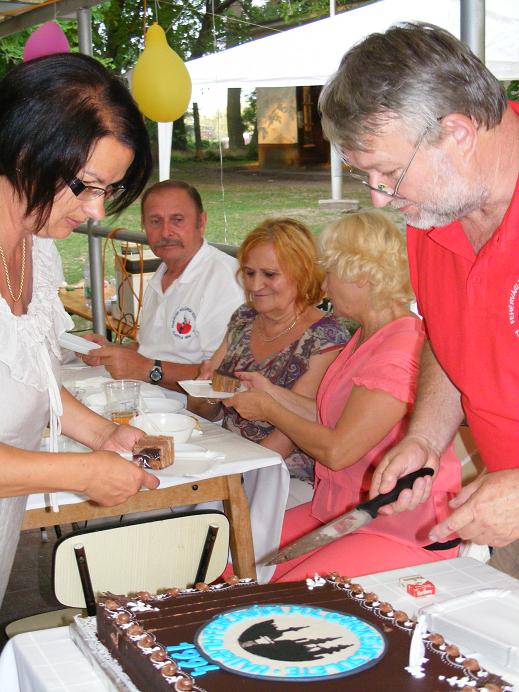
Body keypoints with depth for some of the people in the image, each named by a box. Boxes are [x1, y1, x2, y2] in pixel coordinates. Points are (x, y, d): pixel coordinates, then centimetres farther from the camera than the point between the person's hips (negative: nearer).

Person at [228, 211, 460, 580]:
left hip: (401, 530, -10)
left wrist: (268, 410, -7)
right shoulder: (367, 337, 12)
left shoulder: (402, 349, -21)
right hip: (342, 509, 10)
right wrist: (272, 392, 15)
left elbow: (337, 449, -21)